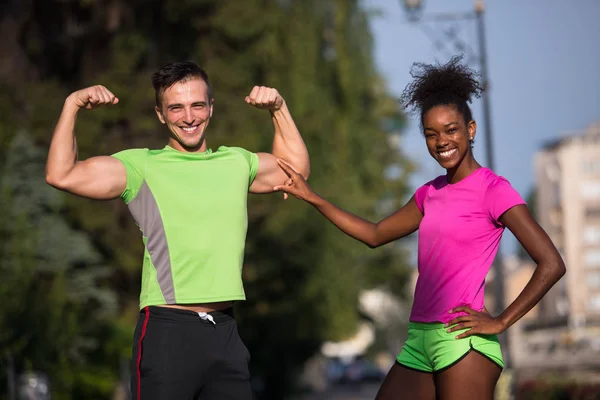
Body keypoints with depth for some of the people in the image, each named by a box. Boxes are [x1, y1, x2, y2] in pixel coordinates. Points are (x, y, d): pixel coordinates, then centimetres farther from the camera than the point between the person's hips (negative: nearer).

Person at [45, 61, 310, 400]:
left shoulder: (236, 162, 15)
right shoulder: (141, 166, 0)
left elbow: (296, 169, 32)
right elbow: (61, 175, -9)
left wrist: (279, 109, 23)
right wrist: (73, 106, -9)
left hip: (226, 331, 5)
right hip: (167, 330, -5)